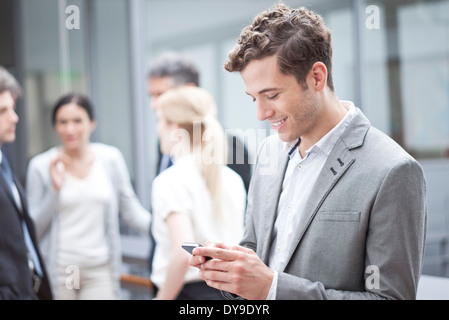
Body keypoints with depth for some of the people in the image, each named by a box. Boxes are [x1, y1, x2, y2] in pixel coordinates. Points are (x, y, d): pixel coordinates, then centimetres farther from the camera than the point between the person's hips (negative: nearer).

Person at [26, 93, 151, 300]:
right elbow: (34, 229, 1)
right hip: (57, 270, -1)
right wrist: (55, 189, -12)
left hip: (99, 269, 1)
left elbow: (130, 209, 6)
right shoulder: (41, 166, -1)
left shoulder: (111, 158, 3)